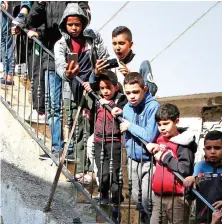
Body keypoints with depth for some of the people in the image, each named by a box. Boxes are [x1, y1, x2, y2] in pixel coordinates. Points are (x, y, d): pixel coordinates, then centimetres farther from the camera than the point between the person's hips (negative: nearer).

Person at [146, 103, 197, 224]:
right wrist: (151, 146, 8)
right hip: (158, 196, 7)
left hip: (177, 198, -7)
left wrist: (165, 156, -13)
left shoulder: (183, 144, -11)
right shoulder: (160, 139, 10)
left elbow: (186, 169, -22)